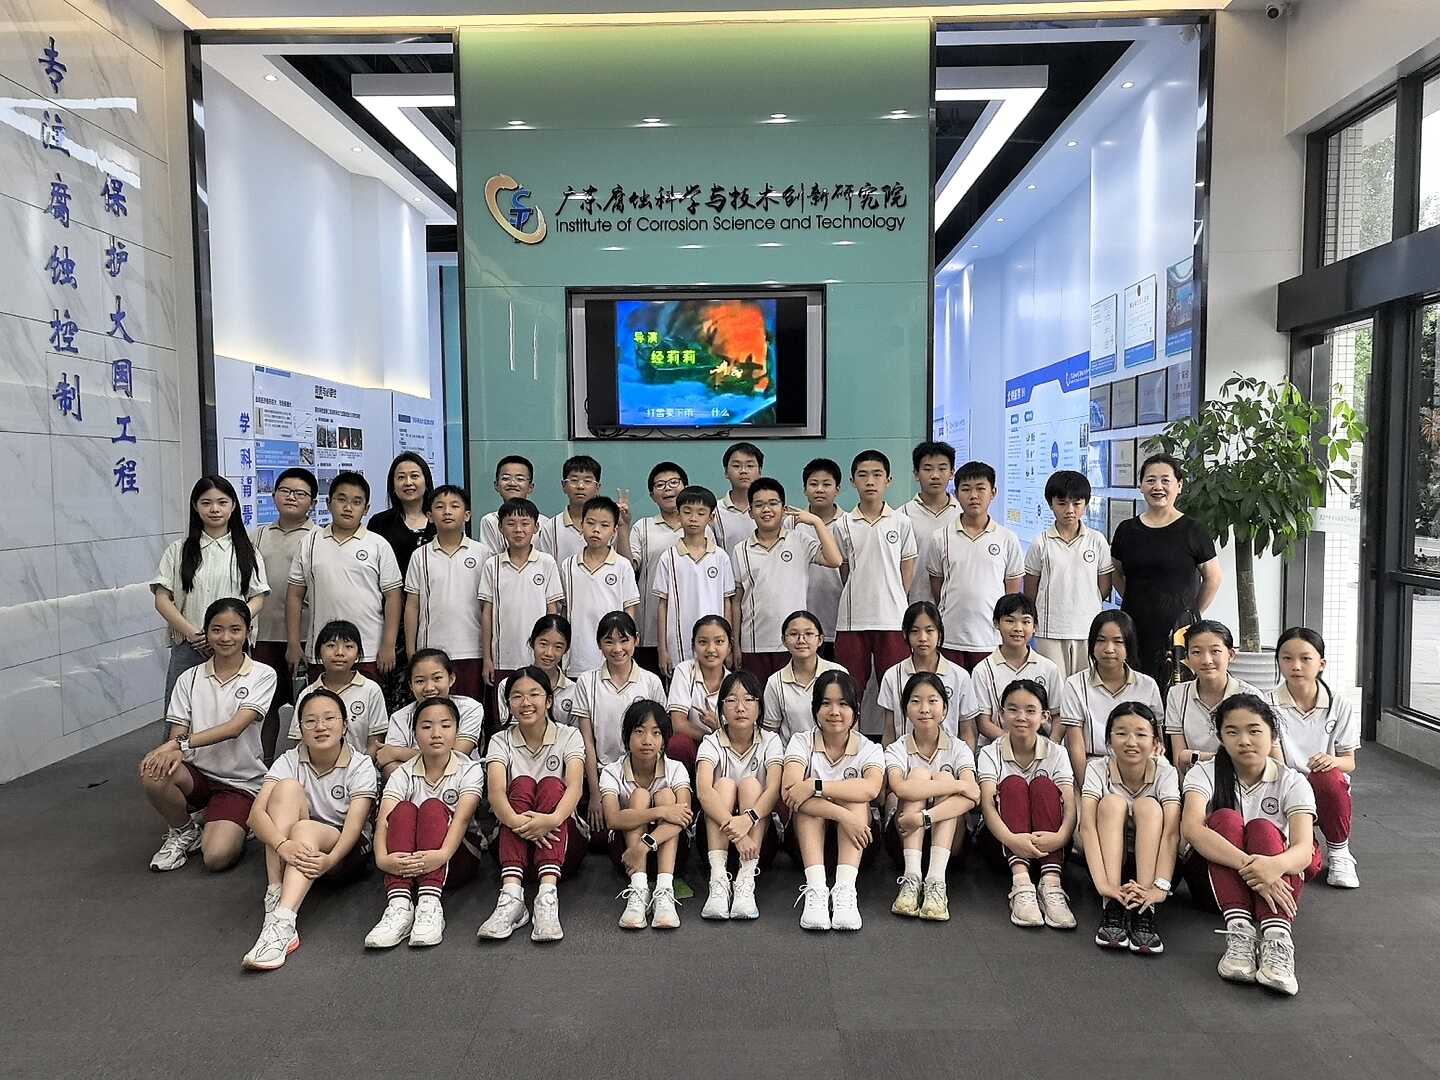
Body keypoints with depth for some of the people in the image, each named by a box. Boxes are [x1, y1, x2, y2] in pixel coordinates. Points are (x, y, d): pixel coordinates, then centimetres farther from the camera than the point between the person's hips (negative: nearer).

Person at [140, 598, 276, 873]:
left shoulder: (262, 675, -5)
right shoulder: (190, 678, 5)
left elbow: (235, 727, -18)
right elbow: (177, 733, -2)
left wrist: (181, 744, -29)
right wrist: (173, 751, -27)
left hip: (240, 781, -3)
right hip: (197, 773, 4)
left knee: (217, 857, -25)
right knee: (153, 774, -31)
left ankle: (232, 830, 14)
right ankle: (183, 832, 0)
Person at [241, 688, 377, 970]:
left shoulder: (360, 765, -10)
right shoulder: (290, 761, -4)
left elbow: (355, 823, -21)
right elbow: (257, 813, -18)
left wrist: (330, 859, -42)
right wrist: (283, 844, -39)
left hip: (346, 849, -3)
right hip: (295, 849, 3)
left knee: (305, 829, -35)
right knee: (287, 788, -24)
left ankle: (282, 924, -50)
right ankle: (275, 896, -31)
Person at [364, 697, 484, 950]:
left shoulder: (470, 770, -2)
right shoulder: (403, 775, 4)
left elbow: (462, 817, -20)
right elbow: (384, 820, -14)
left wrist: (442, 854, -40)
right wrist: (382, 858, -36)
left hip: (457, 858, -2)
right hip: (407, 862, 2)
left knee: (432, 807, -27)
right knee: (404, 809, -25)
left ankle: (429, 904, -44)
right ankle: (399, 904, -41)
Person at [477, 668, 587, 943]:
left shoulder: (568, 736, 1)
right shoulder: (501, 741, 4)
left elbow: (575, 785, -18)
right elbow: (496, 791, -16)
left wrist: (554, 818, -39)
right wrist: (515, 820, -39)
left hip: (564, 843, 0)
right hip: (515, 842, 1)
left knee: (551, 784, -26)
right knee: (522, 784, -25)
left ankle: (548, 893, -43)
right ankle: (511, 895, -42)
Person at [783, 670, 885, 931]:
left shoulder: (869, 749, -2)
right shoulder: (802, 742, -4)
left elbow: (871, 789, -27)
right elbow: (788, 791, -25)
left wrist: (815, 786, -34)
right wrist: (842, 815, -35)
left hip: (853, 841, 1)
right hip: (806, 839, 0)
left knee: (856, 797, -27)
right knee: (806, 802, -28)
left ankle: (845, 889, -38)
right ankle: (815, 889, -42)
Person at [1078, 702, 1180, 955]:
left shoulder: (1165, 773, -13)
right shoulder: (1098, 769, -13)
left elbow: (1171, 833, -26)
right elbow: (1087, 826, -27)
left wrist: (1160, 887, -41)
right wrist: (1102, 883, -41)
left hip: (1150, 861, 0)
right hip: (1107, 859, 0)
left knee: (1148, 806, -26)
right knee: (1112, 802, -26)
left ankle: (1143, 911, -33)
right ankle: (1112, 906, -33)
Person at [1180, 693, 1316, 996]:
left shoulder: (1292, 782, -2)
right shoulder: (1205, 773, -5)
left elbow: (1303, 849, -19)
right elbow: (1191, 828, -26)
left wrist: (1275, 866, -44)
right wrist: (1249, 865, -41)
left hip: (1274, 882, 1)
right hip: (1214, 877, 0)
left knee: (1262, 828, -28)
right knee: (1225, 819, -27)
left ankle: (1277, 939, -46)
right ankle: (1239, 932, -43)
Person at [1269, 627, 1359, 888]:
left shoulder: (1340, 706, -1)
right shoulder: (1269, 706, -7)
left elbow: (1349, 762, 1)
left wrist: (1332, 761, -22)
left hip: (1328, 792, 2)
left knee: (1328, 775, -35)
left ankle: (1338, 851, -9)